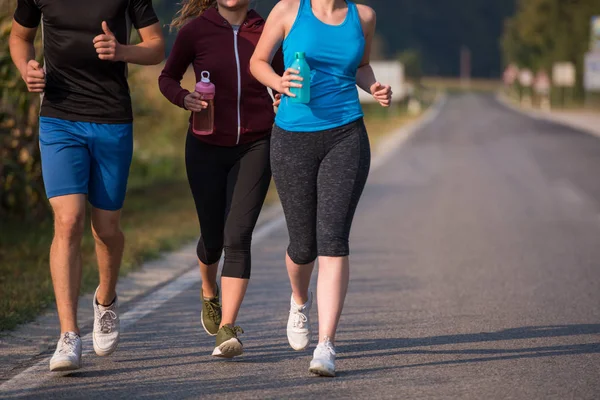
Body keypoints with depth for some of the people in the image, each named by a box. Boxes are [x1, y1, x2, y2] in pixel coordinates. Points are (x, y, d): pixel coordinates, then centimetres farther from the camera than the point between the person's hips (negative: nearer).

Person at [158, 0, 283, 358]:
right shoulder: (196, 29, -5)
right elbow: (168, 78, 7)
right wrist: (184, 99, -14)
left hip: (255, 146, 0)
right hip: (207, 147, 0)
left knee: (237, 236, -15)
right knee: (213, 239, 11)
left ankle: (227, 330, -18)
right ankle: (210, 292, 45)